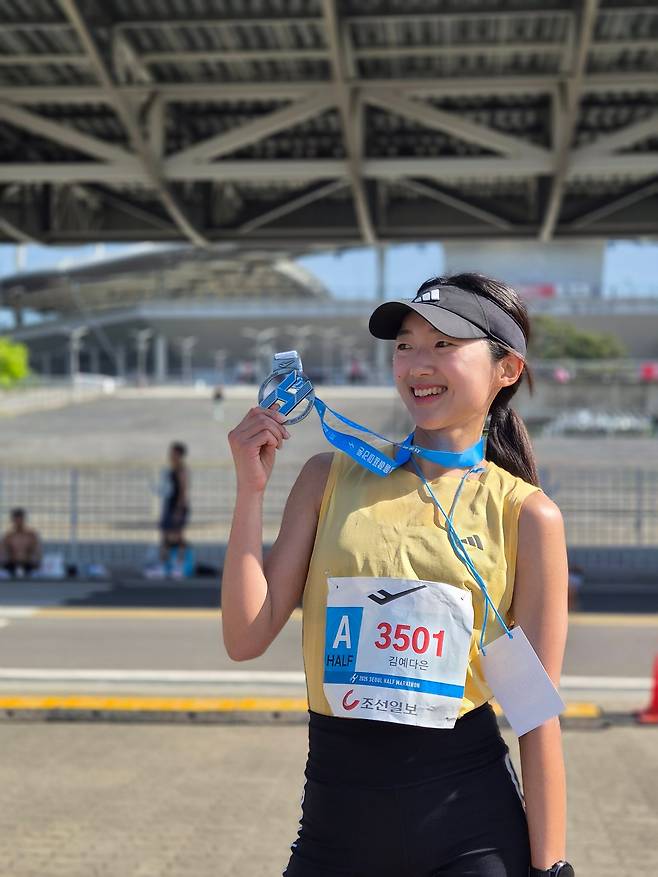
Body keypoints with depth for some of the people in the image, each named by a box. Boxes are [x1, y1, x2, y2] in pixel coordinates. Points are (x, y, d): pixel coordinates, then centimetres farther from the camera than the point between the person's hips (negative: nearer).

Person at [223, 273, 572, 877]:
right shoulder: (331, 478, 3)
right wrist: (251, 488, -9)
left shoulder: (525, 515, -5)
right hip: (336, 809, 2)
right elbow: (247, 639, -2)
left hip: (470, 826, -2)